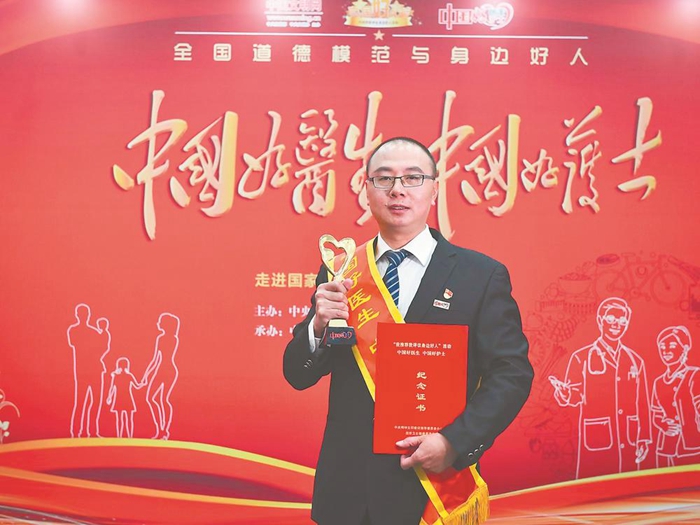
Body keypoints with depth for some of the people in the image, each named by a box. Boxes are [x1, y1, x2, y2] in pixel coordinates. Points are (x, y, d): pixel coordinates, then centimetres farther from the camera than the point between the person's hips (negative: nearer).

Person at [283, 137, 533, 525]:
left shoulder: (482, 275, -5)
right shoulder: (340, 273, 2)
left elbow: (512, 373, -6)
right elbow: (298, 375, 2)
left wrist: (455, 442, -18)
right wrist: (320, 325, -18)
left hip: (435, 484, -2)